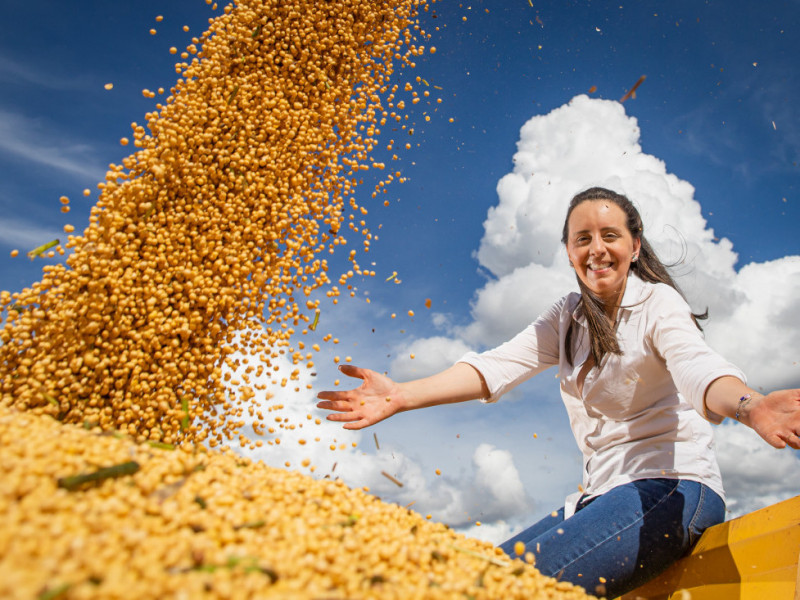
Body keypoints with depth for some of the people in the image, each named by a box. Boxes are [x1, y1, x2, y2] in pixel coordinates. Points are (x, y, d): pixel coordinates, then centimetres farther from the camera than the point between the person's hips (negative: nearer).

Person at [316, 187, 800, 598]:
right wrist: (402, 395, -18)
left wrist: (748, 405, -49)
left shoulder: (658, 303, -5)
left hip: (670, 488, -6)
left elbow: (698, 367, -24)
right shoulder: (568, 318, 10)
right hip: (605, 494, 6)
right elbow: (500, 364, -3)